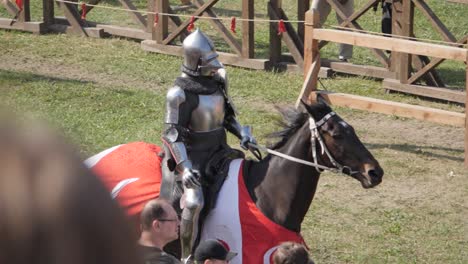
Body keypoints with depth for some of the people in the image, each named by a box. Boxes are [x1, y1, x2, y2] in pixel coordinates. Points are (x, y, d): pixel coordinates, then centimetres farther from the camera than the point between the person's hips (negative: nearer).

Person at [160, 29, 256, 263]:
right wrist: (184, 168, -27)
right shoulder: (180, 93, -16)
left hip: (218, 151, 7)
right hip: (191, 155, -7)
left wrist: (242, 133, 0)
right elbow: (172, 134, -17)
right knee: (194, 202, -24)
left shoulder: (217, 81, 4)